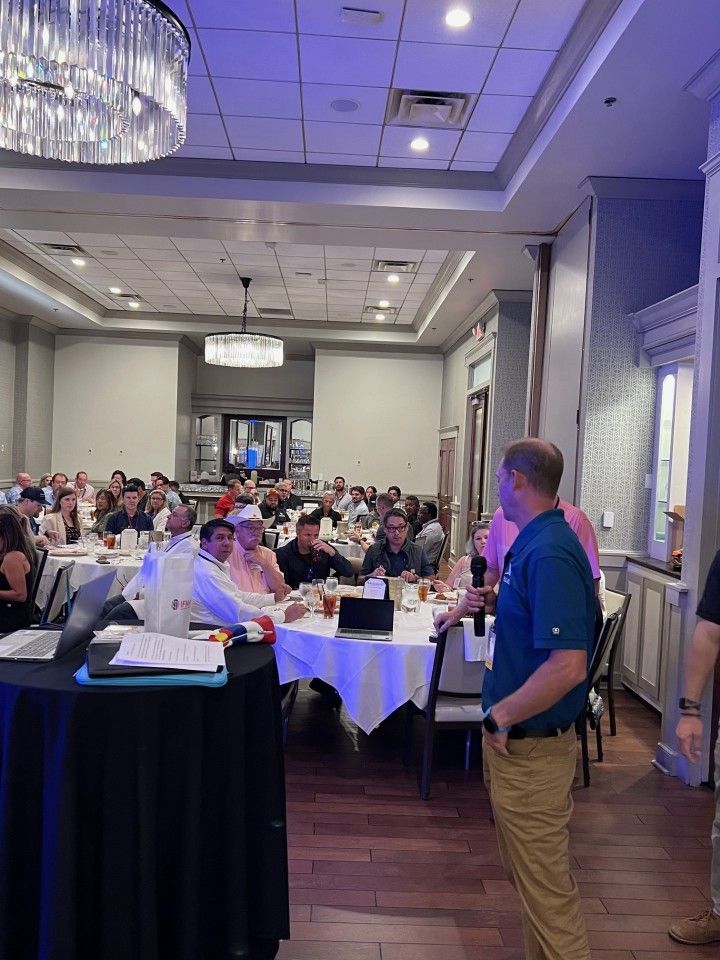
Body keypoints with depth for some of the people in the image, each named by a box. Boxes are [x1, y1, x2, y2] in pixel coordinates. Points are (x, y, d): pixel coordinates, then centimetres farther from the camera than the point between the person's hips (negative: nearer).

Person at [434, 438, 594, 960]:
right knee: (528, 870, 25)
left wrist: (501, 716, -20)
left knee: (544, 883, 7)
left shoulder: (549, 554, -25)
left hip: (531, 745, -10)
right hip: (515, 738, 10)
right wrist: (490, 603, 2)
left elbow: (568, 666, -31)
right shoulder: (534, 542, 6)